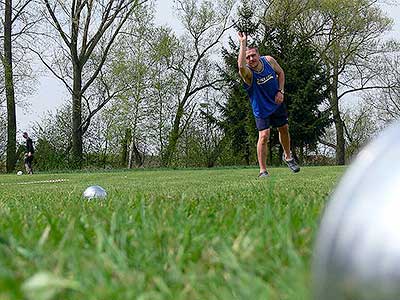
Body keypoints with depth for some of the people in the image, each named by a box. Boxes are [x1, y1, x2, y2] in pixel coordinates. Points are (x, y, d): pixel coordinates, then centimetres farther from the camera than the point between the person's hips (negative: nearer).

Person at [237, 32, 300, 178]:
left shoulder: (269, 60, -14)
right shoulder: (248, 73, -28)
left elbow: (280, 73, 5)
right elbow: (241, 66, -54)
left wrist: (281, 91, -8)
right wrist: (243, 44, -54)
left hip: (277, 103, 5)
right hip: (261, 108, -5)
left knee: (284, 129, 18)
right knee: (264, 136, -17)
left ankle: (287, 156, 45)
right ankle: (263, 170, -7)